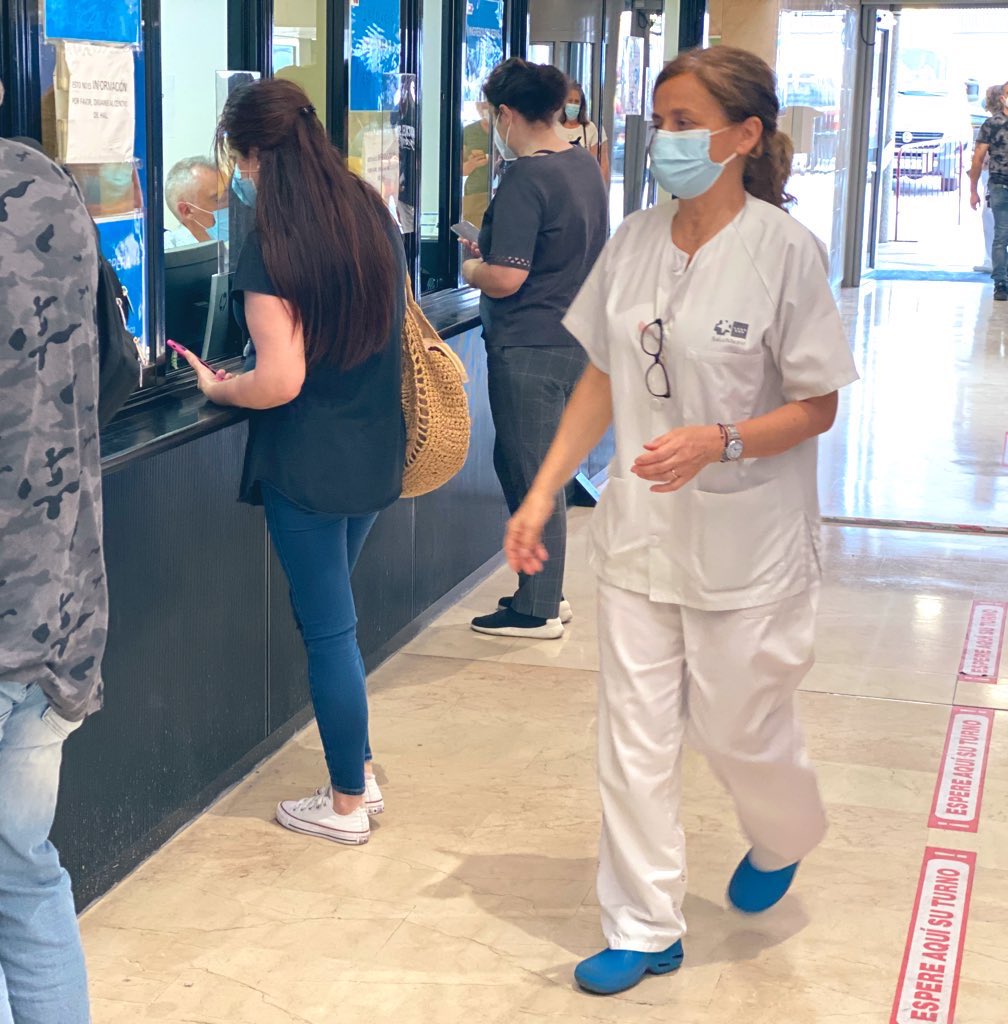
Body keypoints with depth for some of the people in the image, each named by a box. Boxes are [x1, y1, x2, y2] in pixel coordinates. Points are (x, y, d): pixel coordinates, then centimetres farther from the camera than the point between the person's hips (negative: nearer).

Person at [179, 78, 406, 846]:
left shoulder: (274, 246, -18)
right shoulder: (375, 218, 4)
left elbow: (280, 381, -22)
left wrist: (217, 388, -4)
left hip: (308, 465, -7)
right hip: (375, 453, 7)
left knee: (327, 626, 5)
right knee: (332, 612, 21)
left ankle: (347, 804, 18)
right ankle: (359, 773, 29)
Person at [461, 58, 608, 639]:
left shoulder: (526, 178, -19)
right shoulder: (585, 165, 8)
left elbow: (506, 279, -24)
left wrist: (471, 268, -3)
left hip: (529, 348, -9)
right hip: (575, 341, 9)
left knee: (529, 476, 2)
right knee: (542, 471, 19)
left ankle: (536, 612, 12)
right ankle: (549, 593, 28)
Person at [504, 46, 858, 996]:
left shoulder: (784, 250, -15)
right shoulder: (634, 241, 1)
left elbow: (816, 408, -11)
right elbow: (601, 381, 9)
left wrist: (717, 442, -27)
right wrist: (543, 492, 3)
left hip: (747, 544, -4)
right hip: (639, 530, 5)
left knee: (734, 725, 11)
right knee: (635, 735, 8)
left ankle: (782, 840, 46)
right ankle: (643, 929, 23)